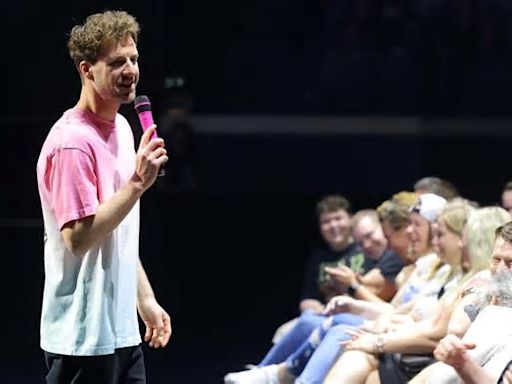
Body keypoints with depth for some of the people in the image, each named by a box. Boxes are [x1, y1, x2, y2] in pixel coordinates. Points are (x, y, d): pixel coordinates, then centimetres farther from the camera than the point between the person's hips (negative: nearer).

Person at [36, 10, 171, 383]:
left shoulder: (122, 128, 13)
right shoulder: (72, 143, -16)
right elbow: (78, 237, -23)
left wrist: (145, 298, 21)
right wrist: (137, 183, -25)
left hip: (122, 330, 9)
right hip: (82, 336, -9)